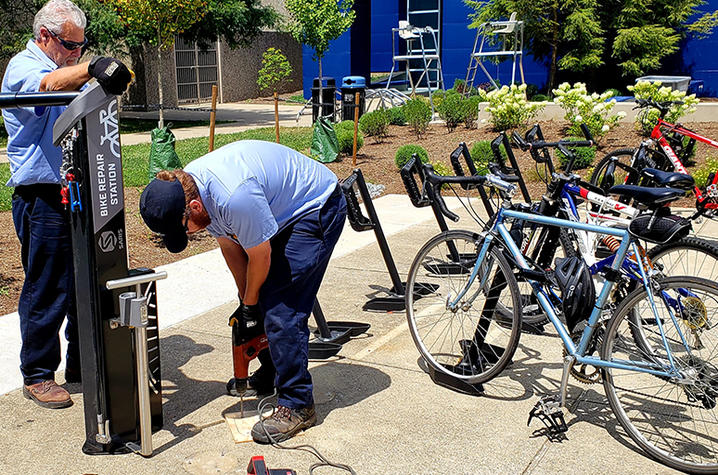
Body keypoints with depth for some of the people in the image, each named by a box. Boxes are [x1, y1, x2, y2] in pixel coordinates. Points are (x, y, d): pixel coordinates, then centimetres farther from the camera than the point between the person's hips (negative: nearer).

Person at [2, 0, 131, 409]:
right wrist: (91, 68, -49)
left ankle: (81, 362, 28)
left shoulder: (69, 70, 20)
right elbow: (47, 85, -32)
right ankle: (37, 375, 12)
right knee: (45, 291, -1)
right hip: (43, 198, -8)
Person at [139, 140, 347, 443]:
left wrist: (249, 305, -5)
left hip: (318, 210, -9)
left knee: (281, 311, -14)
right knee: (264, 299, 12)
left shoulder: (234, 197, -37)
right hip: (282, 212, 9)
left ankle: (297, 406, -5)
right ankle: (271, 375, 32)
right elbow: (229, 246, 4)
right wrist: (245, 301, 5)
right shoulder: (184, 189, -8)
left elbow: (260, 257, -22)